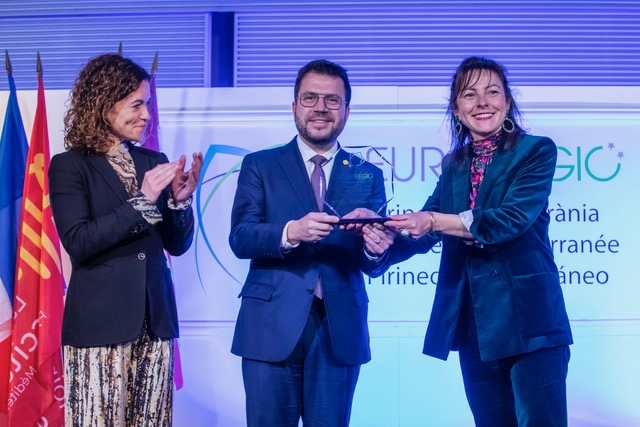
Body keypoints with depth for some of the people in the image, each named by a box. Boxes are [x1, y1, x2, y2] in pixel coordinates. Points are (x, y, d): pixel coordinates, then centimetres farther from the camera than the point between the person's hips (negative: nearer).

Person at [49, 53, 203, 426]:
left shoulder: (153, 162, 10)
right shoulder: (70, 166, -3)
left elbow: (177, 244, 11)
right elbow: (78, 242, -15)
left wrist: (180, 199, -7)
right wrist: (142, 200, -18)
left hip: (155, 322, 4)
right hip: (99, 324, -4)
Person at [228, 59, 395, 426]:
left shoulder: (368, 176, 10)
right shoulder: (260, 165, 6)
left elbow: (372, 266, 4)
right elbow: (240, 238, -7)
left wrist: (376, 250, -19)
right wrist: (291, 231, -25)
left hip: (340, 330, 2)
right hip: (272, 326, -1)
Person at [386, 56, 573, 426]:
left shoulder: (537, 150, -2)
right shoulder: (453, 166, 15)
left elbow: (513, 218, -17)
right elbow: (423, 233, 9)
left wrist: (434, 221, -22)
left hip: (527, 318, -5)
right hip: (473, 323, 5)